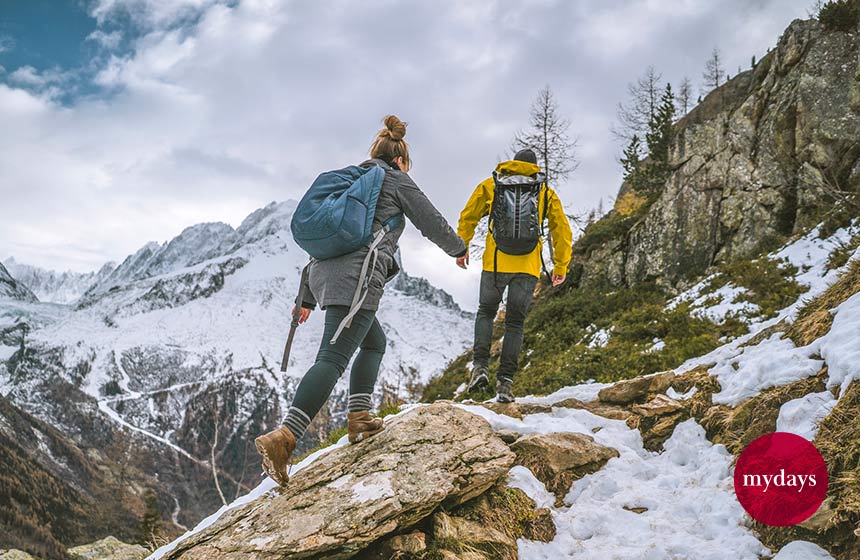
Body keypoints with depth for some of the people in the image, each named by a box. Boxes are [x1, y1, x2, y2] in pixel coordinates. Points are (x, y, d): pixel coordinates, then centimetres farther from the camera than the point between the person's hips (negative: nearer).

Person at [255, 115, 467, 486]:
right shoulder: (397, 181, 10)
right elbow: (432, 223, 15)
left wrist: (308, 298, 31)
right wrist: (458, 248, 36)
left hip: (324, 274, 8)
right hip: (357, 278, -8)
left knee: (374, 342, 24)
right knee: (333, 358, -17)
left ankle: (359, 417, 12)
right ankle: (283, 438, -31)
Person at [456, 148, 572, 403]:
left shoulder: (491, 184, 12)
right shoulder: (546, 192, 13)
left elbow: (467, 217, 15)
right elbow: (562, 231, 12)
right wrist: (561, 266, 19)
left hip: (495, 262, 0)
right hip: (528, 267, 0)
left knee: (485, 312, 19)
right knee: (515, 322, 9)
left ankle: (480, 366, 1)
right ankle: (505, 381, 0)